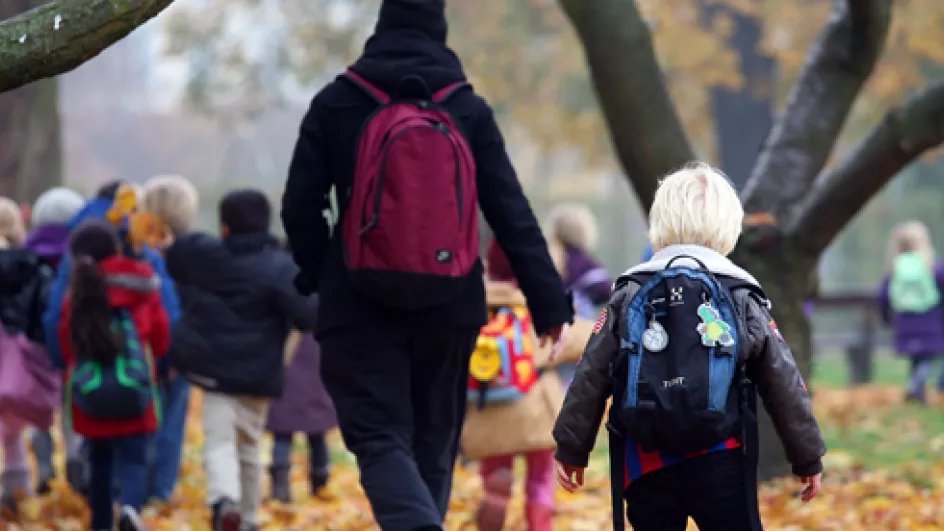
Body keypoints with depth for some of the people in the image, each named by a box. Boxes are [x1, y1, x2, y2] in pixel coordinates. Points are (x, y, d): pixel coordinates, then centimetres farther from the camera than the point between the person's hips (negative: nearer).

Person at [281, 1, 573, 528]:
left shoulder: (335, 104, -1)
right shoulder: (469, 109, 1)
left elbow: (300, 207, 0)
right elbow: (513, 213, -2)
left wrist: (319, 276, 18)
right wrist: (549, 301, 1)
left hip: (362, 306, -2)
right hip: (450, 306, 2)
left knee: (380, 438, -4)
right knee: (433, 441, 16)